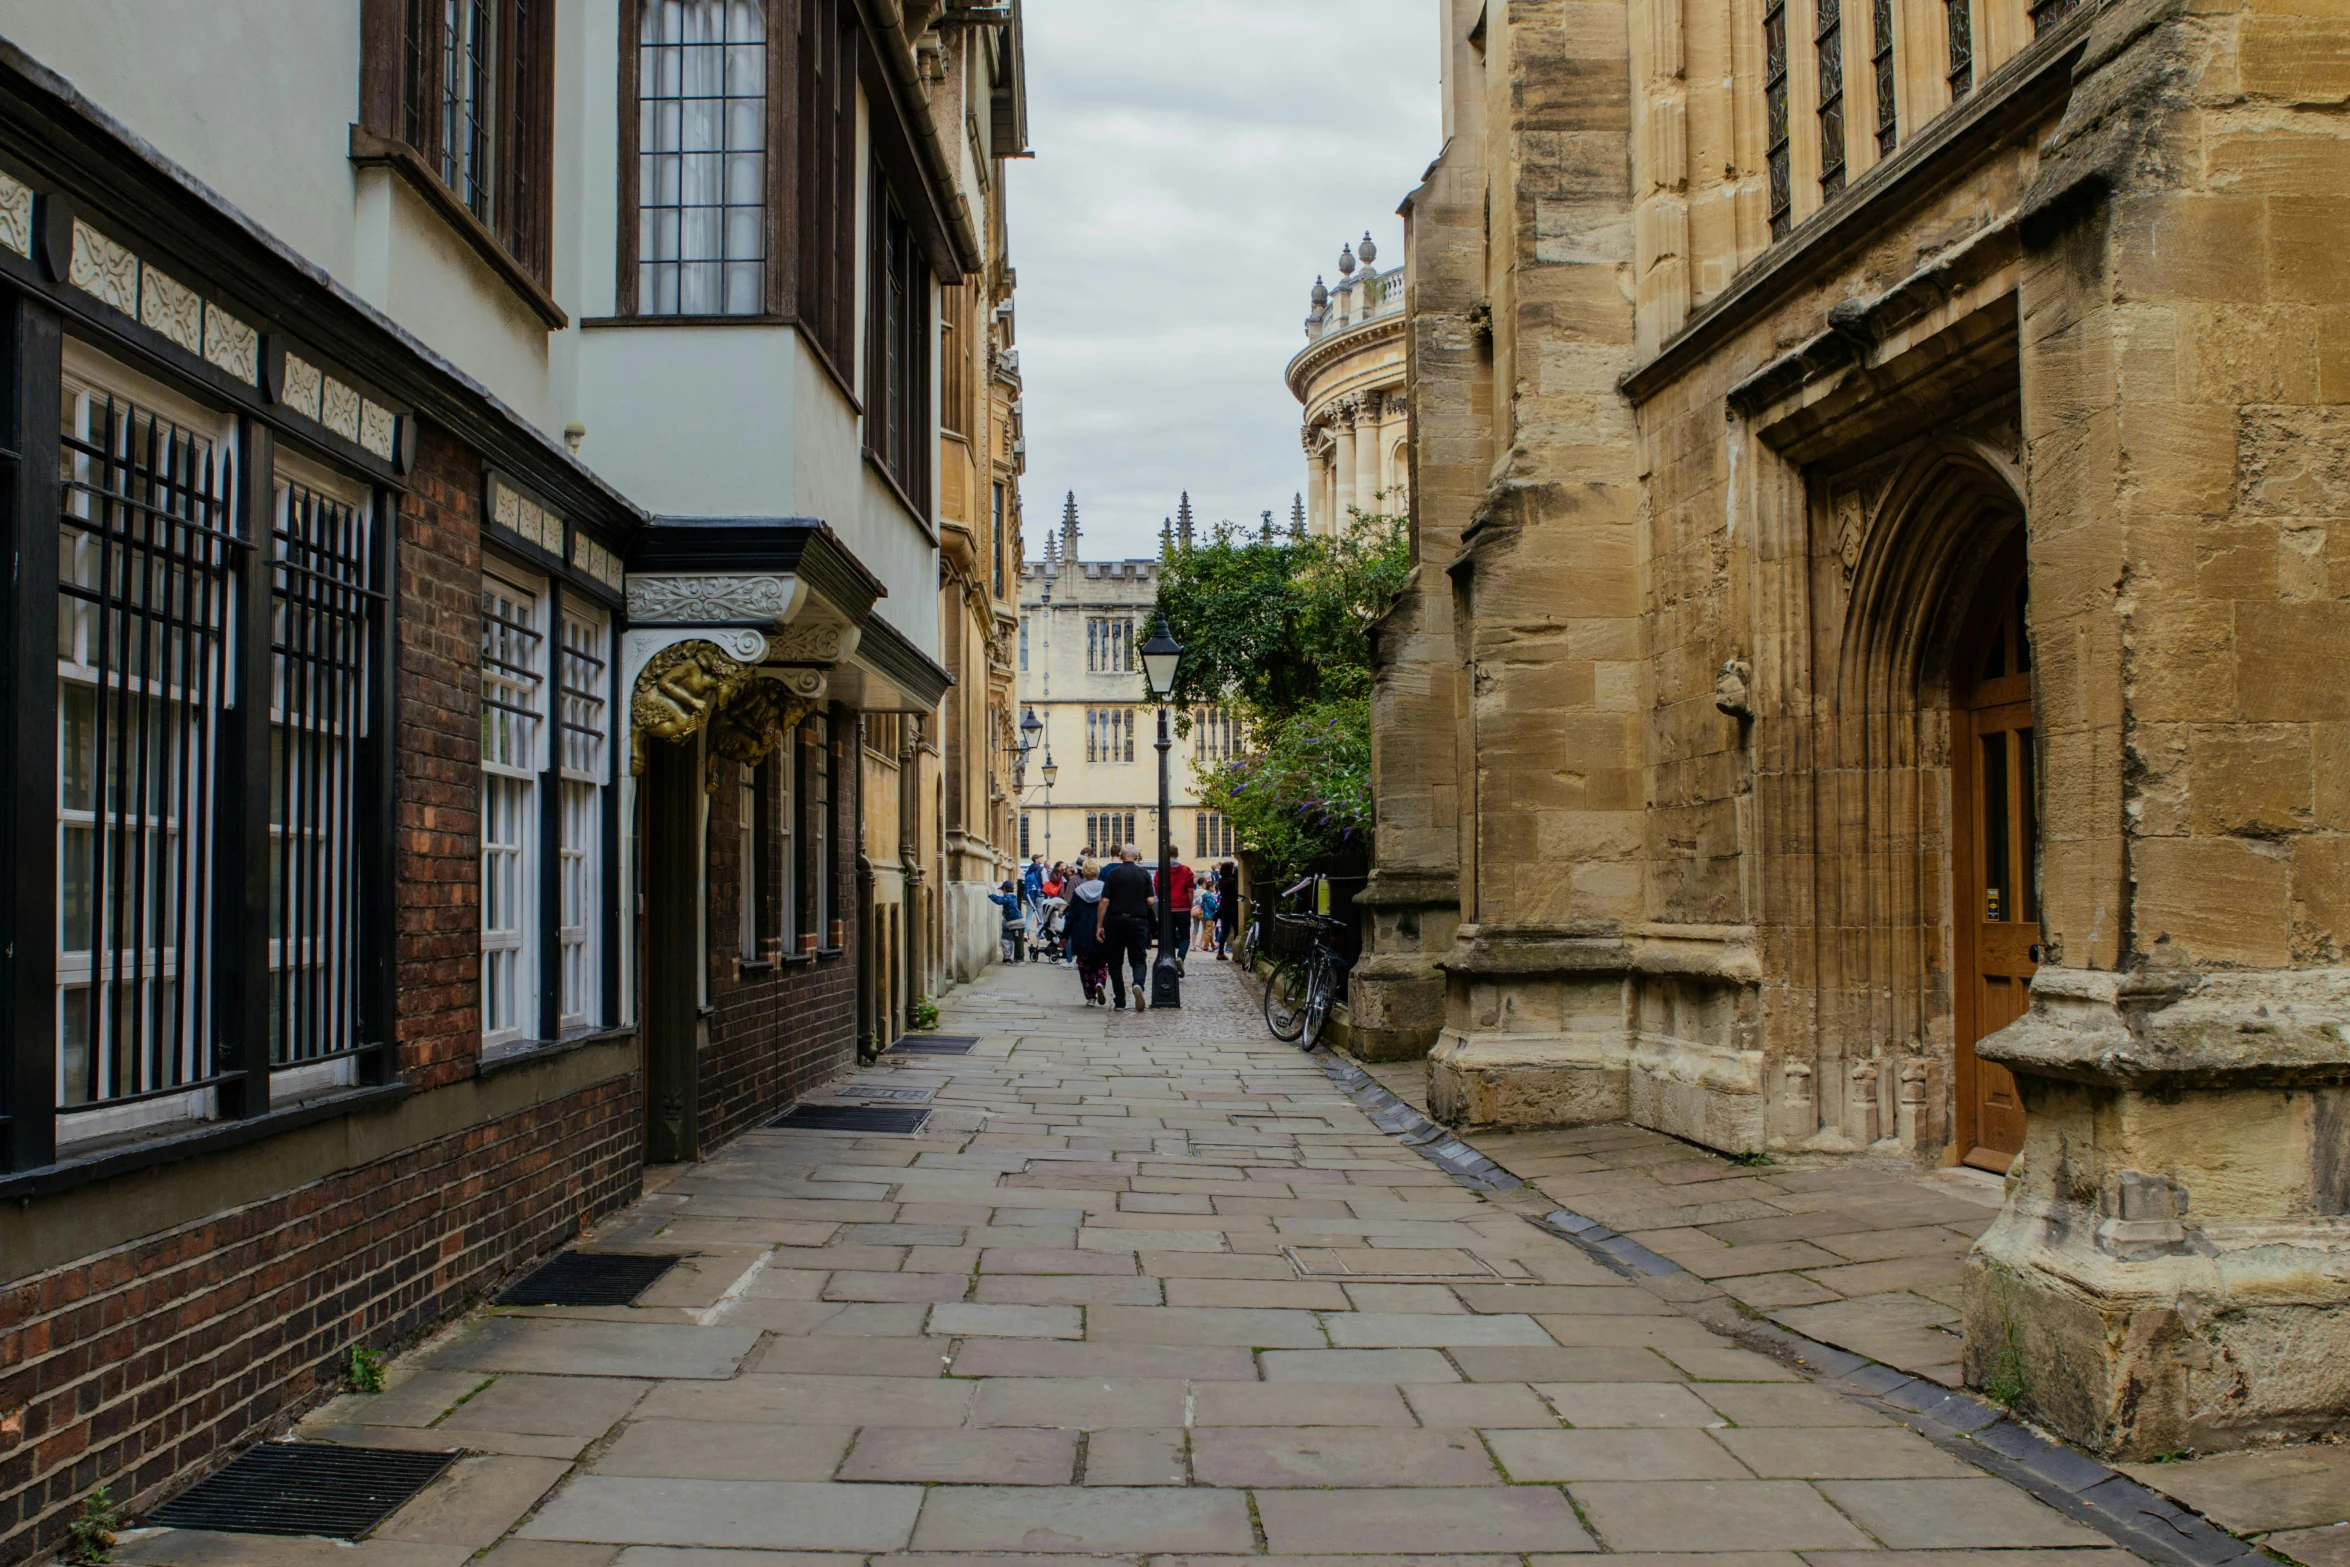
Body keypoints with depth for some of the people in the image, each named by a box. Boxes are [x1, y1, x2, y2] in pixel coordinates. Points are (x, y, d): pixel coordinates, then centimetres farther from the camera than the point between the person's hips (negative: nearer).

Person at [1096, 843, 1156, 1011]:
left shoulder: (1113, 873, -2)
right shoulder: (1144, 874, 1)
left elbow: (1105, 901, -7)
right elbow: (1150, 901, -4)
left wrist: (1099, 925, -4)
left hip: (1115, 920, 0)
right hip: (1138, 920, 0)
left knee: (1115, 963, 10)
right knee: (1139, 960, 7)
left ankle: (1119, 1002, 9)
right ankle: (1139, 984, -23)